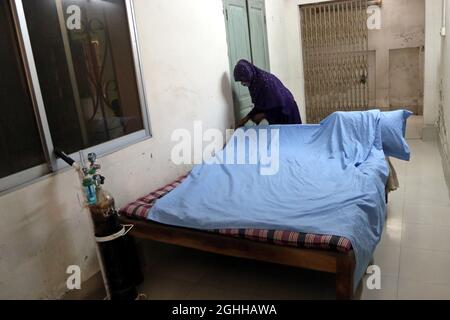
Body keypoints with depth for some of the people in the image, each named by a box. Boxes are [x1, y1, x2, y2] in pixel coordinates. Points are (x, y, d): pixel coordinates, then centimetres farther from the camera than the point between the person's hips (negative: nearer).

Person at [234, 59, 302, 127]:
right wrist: (247, 118, -4)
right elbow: (259, 106, 5)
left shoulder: (266, 82, -29)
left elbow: (280, 105, -26)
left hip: (285, 115, -7)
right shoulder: (253, 82, -4)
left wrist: (263, 115, -18)